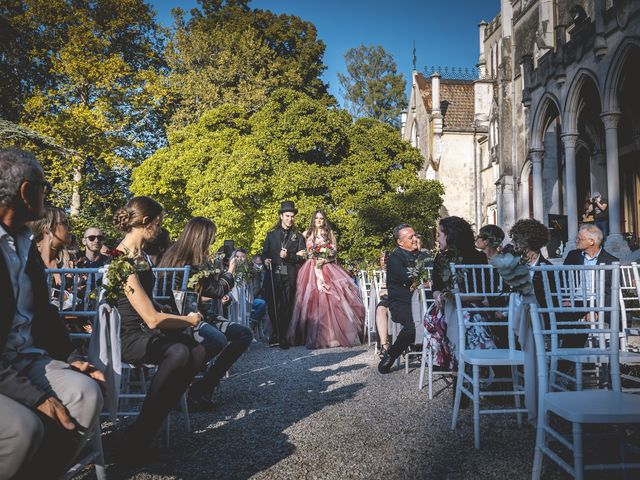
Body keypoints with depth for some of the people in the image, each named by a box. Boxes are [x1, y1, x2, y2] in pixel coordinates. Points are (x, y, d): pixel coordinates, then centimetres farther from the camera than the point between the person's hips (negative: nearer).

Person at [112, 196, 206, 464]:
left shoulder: (142, 255, 11)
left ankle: (148, 429, -10)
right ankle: (135, 442, -24)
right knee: (178, 353, -33)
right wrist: (190, 320, -7)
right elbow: (152, 319, -22)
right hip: (124, 336, -9)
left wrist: (183, 318, 10)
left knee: (197, 351, -15)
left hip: (144, 331, 9)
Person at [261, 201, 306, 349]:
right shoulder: (271, 235, 16)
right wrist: (265, 260, -9)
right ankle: (275, 334, 19)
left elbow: (302, 257, 4)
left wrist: (289, 256, -11)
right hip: (273, 274, 1)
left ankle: (283, 337, 8)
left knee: (286, 307, -1)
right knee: (272, 305, 1)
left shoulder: (298, 236, 12)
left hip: (289, 275, -1)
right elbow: (264, 252, 12)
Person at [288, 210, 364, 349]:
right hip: (311, 269, 0)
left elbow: (334, 252, 7)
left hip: (327, 267, 0)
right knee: (313, 300, -10)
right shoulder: (307, 234, 14)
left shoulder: (330, 234, 15)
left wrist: (324, 259, -8)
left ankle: (334, 335, -12)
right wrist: (315, 259, -3)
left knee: (332, 299, -13)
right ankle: (315, 336, -8)